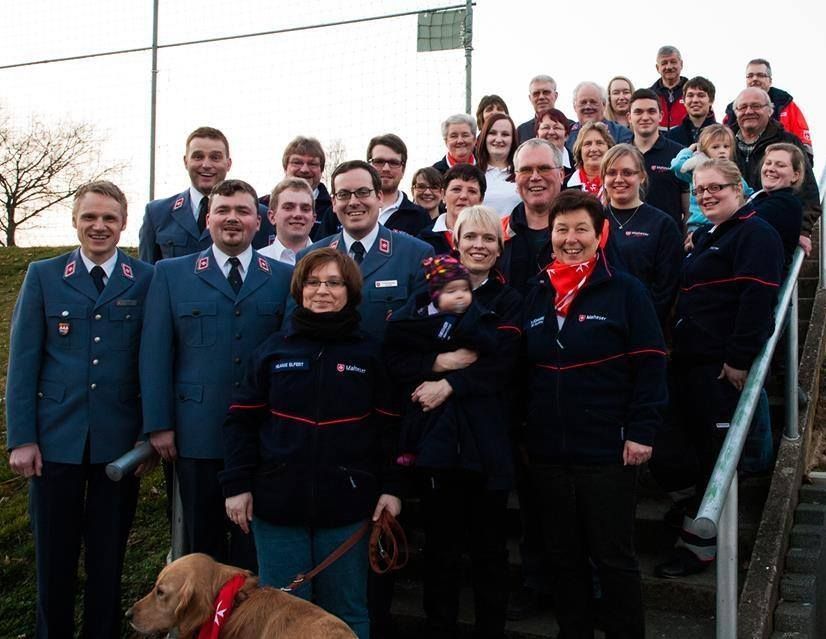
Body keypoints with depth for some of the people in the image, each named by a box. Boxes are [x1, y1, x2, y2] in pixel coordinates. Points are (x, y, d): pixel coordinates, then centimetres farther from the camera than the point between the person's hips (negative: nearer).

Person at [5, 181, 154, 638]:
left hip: (119, 441, 0)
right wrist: (21, 438, -5)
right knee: (54, 556, 10)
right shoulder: (43, 275, 3)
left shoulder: (146, 280, 2)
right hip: (56, 437, 0)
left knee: (108, 557, 10)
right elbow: (22, 362, 1)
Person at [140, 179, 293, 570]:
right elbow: (154, 353, 2)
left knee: (254, 546, 8)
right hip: (196, 434, 0)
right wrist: (158, 424, -4)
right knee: (203, 543, 10)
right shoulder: (171, 274, 6)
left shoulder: (284, 277, 5)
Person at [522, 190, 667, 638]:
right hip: (547, 452, 5)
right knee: (563, 556, 14)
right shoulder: (536, 296, 10)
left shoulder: (626, 290, -6)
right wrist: (521, 432, 12)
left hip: (608, 451, -5)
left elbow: (650, 365, -8)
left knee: (614, 559, 6)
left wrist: (641, 432, -14)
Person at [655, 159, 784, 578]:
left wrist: (739, 359, -23)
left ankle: (698, 543, 6)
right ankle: (699, 527, 27)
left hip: (724, 366, -9)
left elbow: (757, 300, -19)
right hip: (691, 361, 9)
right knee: (696, 443, 14)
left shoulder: (754, 234, -9)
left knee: (715, 451, -2)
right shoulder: (704, 236, 21)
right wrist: (675, 345, 20)